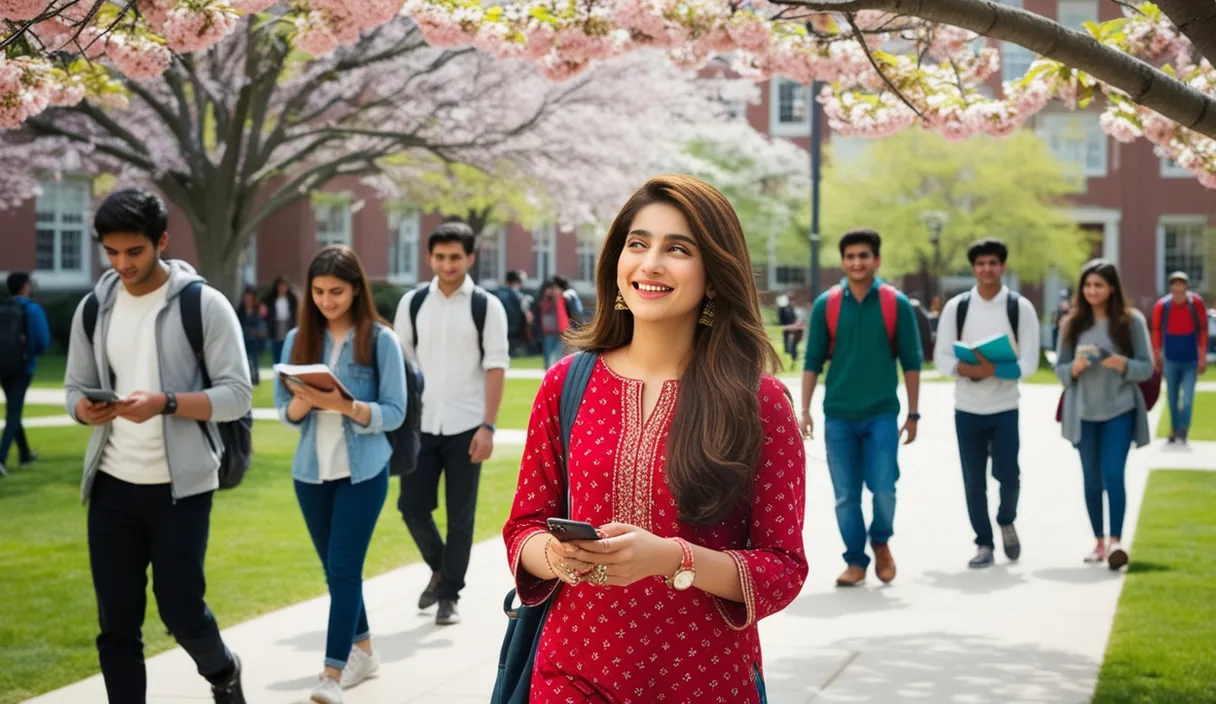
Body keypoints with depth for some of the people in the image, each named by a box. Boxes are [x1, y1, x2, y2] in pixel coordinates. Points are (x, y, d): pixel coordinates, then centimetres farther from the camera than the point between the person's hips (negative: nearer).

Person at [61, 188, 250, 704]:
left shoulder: (203, 304, -8)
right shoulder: (94, 308, 6)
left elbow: (237, 394, -10)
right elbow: (75, 388, 12)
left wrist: (164, 403, -25)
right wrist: (86, 409, -12)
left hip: (181, 486, -4)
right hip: (113, 486, 4)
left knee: (180, 609, 1)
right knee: (116, 622, 5)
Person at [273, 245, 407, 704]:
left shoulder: (380, 340, -7)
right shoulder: (298, 339, 2)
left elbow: (394, 413, -9)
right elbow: (284, 410, 4)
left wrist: (344, 405, -25)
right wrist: (303, 401, -18)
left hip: (363, 471, -4)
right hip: (311, 472, 4)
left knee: (344, 567, -9)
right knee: (334, 569, 13)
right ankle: (363, 652, 29)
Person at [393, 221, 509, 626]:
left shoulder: (486, 307, -2)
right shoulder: (412, 303, 6)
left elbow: (496, 368, -5)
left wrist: (488, 427, -12)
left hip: (466, 427, -2)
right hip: (421, 425, 2)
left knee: (460, 516, 3)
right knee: (412, 505, 3)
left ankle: (449, 595, 14)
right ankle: (439, 569, 29)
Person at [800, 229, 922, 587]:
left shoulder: (896, 304, -1)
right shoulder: (825, 305, 1)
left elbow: (911, 362, 3)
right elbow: (813, 362, 4)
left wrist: (913, 414, 2)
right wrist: (805, 411, 0)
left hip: (882, 413, -1)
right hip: (838, 415, 1)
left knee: (883, 488, -8)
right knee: (845, 496, 4)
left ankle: (881, 542, 20)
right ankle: (855, 561, 17)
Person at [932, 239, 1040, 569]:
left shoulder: (1021, 307, -3)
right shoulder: (956, 307, 0)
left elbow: (1028, 363, -7)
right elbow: (941, 358, -2)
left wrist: (994, 369, -23)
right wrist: (970, 369, -21)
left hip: (1005, 408, -1)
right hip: (967, 408, 1)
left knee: (1007, 475, -3)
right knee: (973, 481, 5)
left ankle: (1006, 522, 28)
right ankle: (984, 543, 18)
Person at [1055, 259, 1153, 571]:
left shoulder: (1131, 320, -2)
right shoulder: (1072, 324, 3)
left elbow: (1147, 368, -1)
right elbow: (1060, 370, 6)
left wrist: (1122, 364, -20)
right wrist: (1075, 367, -16)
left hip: (1120, 409, -3)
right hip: (1084, 412, 3)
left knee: (1113, 475, -15)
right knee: (1092, 480, 8)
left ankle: (1116, 541, -12)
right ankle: (1099, 542, 16)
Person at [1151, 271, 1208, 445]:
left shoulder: (1196, 303, -10)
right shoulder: (1162, 305, -9)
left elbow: (1203, 330, -2)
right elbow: (1157, 331, 3)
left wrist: (1202, 358, -2)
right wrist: (1157, 357, 8)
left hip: (1191, 361, -1)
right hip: (1171, 360, 1)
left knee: (1188, 398, -10)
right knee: (1173, 398, 10)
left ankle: (1182, 431, -7)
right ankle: (1175, 430, 22)